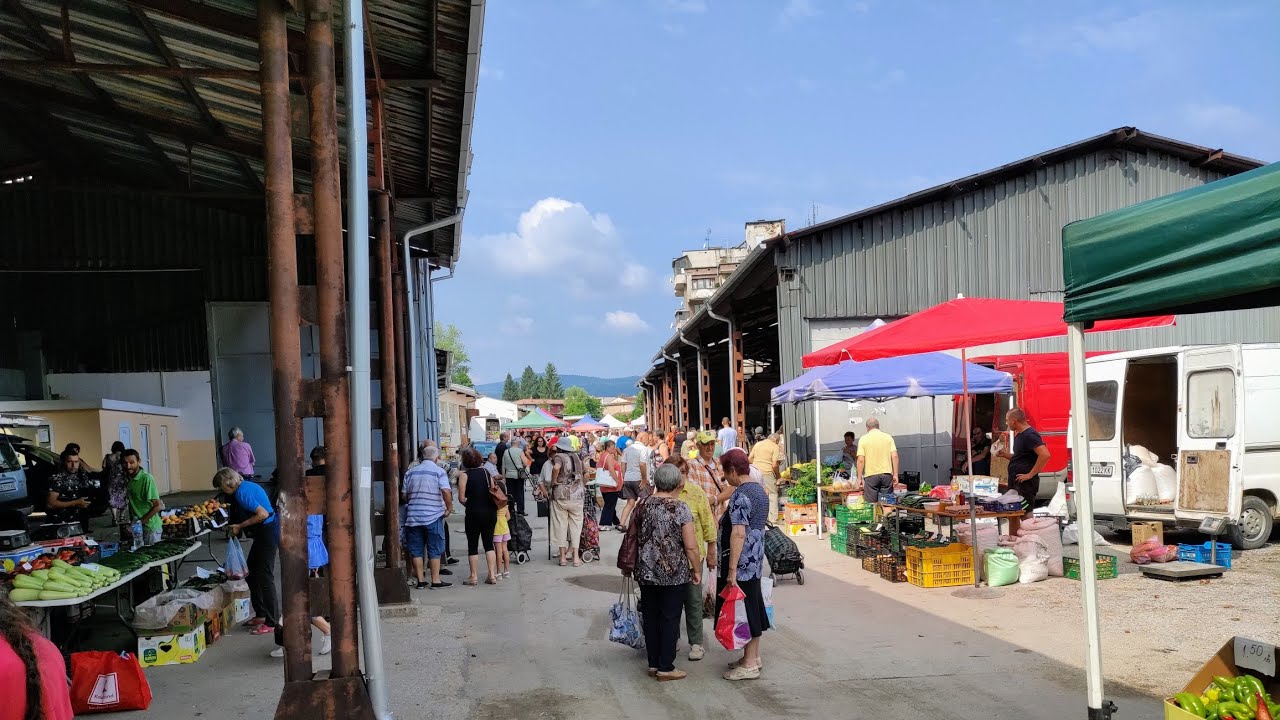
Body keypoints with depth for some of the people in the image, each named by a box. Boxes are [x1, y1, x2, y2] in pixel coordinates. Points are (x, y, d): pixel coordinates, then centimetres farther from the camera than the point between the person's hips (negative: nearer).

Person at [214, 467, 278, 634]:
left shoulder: (241, 493, -18)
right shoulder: (247, 485, 12)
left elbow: (263, 514, -24)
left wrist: (240, 526, -14)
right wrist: (237, 528, 13)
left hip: (268, 532, -11)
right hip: (263, 534, 11)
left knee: (264, 577, -6)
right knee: (251, 573, 18)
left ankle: (272, 622, 0)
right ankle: (261, 614, 27)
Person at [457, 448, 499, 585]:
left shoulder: (465, 475, -8)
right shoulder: (487, 472, 5)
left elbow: (461, 498, -11)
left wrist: (468, 505, 7)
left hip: (474, 513, -4)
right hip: (490, 512, 4)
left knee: (472, 545, 7)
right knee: (489, 543, 12)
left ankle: (474, 577, 10)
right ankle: (492, 575, 9)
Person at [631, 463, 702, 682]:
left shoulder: (644, 505, 0)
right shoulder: (681, 509, -13)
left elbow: (636, 538, 11)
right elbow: (691, 546, -13)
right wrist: (697, 571, 0)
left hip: (646, 572, 5)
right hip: (674, 574, -4)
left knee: (651, 617, 13)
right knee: (670, 619, 4)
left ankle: (653, 663, 21)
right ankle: (665, 668, 9)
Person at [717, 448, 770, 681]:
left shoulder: (740, 495, -20)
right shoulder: (759, 489, 11)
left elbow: (738, 534, -25)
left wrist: (731, 569, -25)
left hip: (741, 562, -10)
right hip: (755, 560, 10)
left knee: (742, 611, -2)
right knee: (752, 607, 17)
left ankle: (749, 665, 5)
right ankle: (754, 656, 28)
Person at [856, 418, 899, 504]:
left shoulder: (863, 439, 0)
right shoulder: (888, 437, 6)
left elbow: (861, 460, -6)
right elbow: (894, 456, -2)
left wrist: (859, 478, -1)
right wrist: (895, 475, 2)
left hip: (871, 475, -2)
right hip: (886, 474, 2)